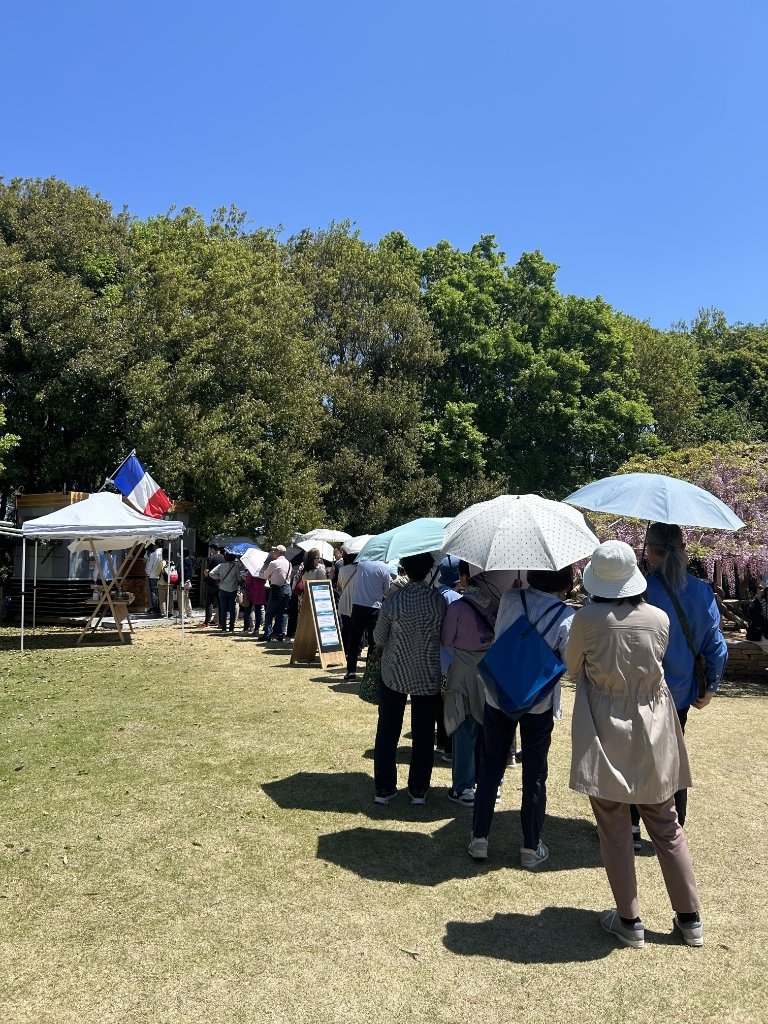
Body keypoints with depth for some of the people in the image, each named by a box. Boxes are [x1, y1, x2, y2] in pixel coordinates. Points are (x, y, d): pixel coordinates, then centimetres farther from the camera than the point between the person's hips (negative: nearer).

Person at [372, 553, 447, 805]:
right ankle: (418, 790, 19)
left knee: (387, 732, 12)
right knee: (423, 734, 12)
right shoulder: (439, 600, -12)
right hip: (428, 675, 0)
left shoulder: (393, 601, -14)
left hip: (394, 673, 0)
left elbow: (379, 639, -4)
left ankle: (384, 788, 18)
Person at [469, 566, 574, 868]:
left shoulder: (509, 599, -10)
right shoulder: (566, 617, -18)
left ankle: (479, 839, 22)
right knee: (535, 775, 12)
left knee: (490, 767, 16)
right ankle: (531, 848, 22)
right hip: (539, 704, -2)